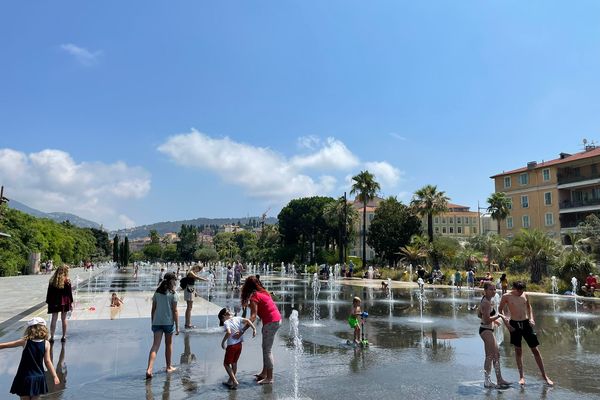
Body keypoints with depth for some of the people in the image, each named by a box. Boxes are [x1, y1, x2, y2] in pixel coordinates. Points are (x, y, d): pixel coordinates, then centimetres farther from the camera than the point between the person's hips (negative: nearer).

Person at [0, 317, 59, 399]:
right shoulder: (46, 343, -8)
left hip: (25, 377, -1)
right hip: (38, 378, 1)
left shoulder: (25, 341, -8)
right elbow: (47, 361, -10)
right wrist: (55, 376, -6)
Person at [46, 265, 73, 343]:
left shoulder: (52, 281, -2)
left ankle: (52, 337, 6)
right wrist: (71, 303, 2)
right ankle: (64, 337, 16)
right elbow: (69, 293, -5)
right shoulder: (67, 281, -9)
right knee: (64, 319, 10)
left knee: (54, 319, 6)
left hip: (54, 302, 1)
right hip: (64, 302, -1)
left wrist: (48, 302, 9)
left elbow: (49, 293, 1)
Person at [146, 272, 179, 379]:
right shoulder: (173, 293, -7)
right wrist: (177, 326, -4)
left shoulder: (157, 292, 6)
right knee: (168, 344, 14)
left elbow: (153, 309, 9)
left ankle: (149, 369, -17)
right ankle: (169, 367, 28)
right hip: (168, 322, -3)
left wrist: (152, 323, 18)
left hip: (157, 322, 3)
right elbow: (175, 311, -8)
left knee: (155, 345, -1)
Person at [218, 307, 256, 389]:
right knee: (234, 363, 19)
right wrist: (254, 328, -10)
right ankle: (230, 381, 28)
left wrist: (223, 341, -15)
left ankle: (235, 381, -4)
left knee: (226, 364, 7)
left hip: (231, 346, -6)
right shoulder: (237, 318, 5)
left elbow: (228, 332, -27)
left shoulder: (226, 322, -11)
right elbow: (247, 321, -7)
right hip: (239, 344, 7)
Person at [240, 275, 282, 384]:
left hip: (271, 322, -9)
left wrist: (242, 331, -26)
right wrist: (249, 304, 25)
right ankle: (264, 373, 28)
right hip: (277, 319, 9)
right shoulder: (263, 292, 13)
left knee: (267, 350, -2)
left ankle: (269, 378, 2)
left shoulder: (254, 297, -12)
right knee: (266, 348, 18)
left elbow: (253, 316, -21)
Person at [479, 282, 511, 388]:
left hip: (487, 330, 11)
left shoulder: (485, 300, 10)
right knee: (490, 356, -3)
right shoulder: (487, 303, -21)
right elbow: (487, 320, -26)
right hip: (486, 331, -11)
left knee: (496, 355, 18)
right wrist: (499, 315, -22)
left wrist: (493, 320, 20)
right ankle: (487, 381, 7)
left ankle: (499, 379, 28)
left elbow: (480, 315, 20)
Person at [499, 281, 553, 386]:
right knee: (518, 350, 6)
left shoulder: (524, 295, 2)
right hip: (514, 324, -2)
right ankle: (521, 376, 16)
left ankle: (544, 375, 15)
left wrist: (531, 317, 6)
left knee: (535, 349, 5)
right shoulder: (506, 297, -8)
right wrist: (507, 324, -8)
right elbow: (500, 310, -1)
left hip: (526, 323, 3)